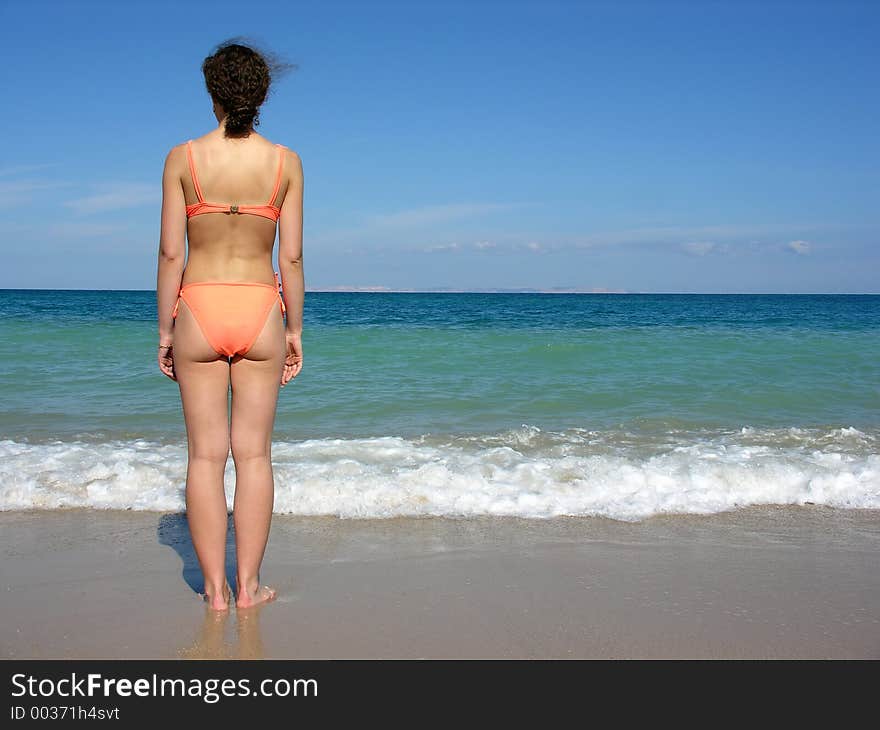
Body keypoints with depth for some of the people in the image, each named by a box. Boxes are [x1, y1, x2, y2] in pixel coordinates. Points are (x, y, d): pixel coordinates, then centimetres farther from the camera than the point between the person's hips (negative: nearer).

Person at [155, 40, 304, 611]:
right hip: (260, 310, 1)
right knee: (254, 452, 8)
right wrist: (295, 329, 7)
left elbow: (171, 253, -4)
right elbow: (292, 256, -1)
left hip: (199, 308, 0)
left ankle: (215, 588, 12)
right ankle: (248, 585, 13)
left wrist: (166, 330, 4)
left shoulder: (183, 158, -2)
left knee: (206, 454, 7)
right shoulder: (285, 161, -1)